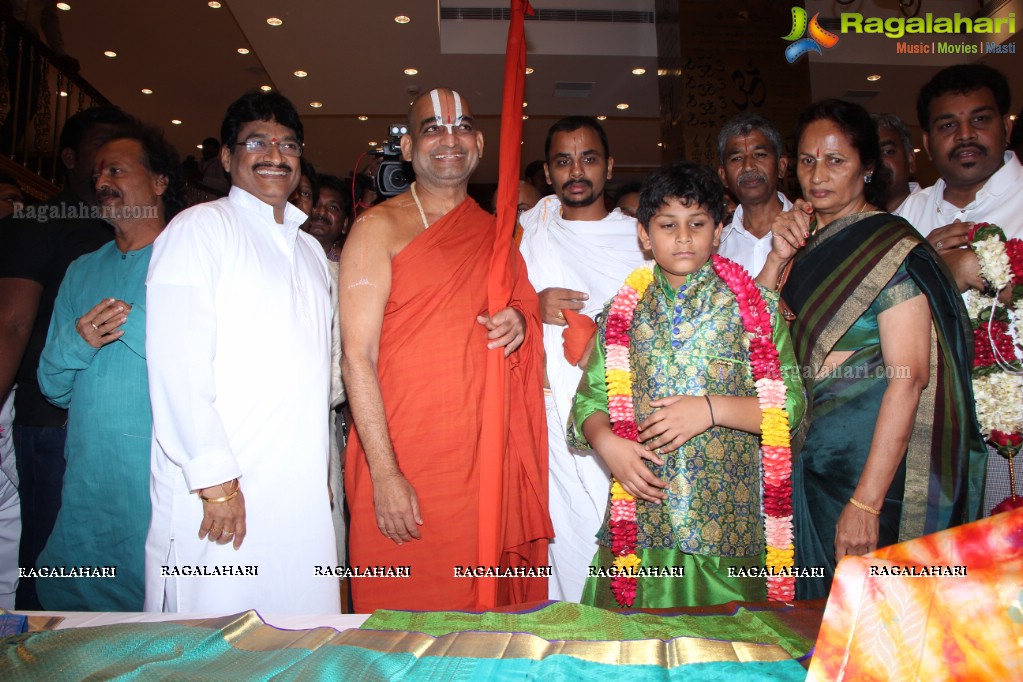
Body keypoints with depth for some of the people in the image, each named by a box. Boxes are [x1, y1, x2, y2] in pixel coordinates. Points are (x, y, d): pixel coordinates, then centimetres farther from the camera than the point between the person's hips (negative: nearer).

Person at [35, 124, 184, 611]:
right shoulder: (82, 272, 17)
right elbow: (52, 387, 14)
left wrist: (131, 322, -15)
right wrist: (77, 341, -5)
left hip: (164, 480, -5)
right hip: (86, 483, 6)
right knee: (66, 607, 13)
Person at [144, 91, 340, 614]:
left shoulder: (311, 251, 20)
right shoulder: (200, 228, -1)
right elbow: (176, 363, -12)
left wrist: (324, 475, 16)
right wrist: (215, 479, -16)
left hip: (304, 498, 6)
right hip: (217, 493, -6)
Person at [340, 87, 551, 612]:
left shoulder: (497, 233, 13)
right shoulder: (380, 226, -2)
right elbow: (357, 357, -8)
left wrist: (520, 323, 1)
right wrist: (385, 475, -15)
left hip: (488, 464, 5)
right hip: (403, 468, -4)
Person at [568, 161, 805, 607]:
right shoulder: (622, 312, 7)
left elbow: (791, 405, -3)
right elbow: (589, 400, 9)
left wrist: (711, 409, -15)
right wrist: (607, 443, -10)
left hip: (724, 523, -1)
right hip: (639, 516, 1)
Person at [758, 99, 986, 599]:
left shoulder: (890, 245, -11)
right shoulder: (808, 245, 10)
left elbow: (908, 379, -19)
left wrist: (866, 501, -23)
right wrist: (779, 257, -6)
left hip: (870, 453, -6)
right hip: (808, 454, 6)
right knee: (814, 608, 17)